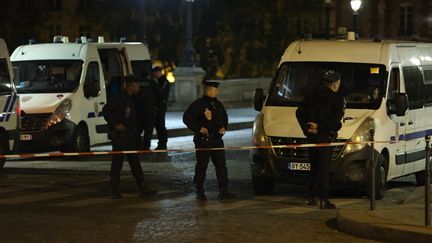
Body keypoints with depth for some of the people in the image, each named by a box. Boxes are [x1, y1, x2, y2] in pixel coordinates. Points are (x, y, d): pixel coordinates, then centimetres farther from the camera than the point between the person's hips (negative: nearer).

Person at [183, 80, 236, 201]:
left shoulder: (218, 104, 12)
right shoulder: (198, 104, -8)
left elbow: (224, 117, 27)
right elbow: (186, 118, -10)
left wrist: (224, 127, 8)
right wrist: (198, 128, -15)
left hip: (217, 139, 6)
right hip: (203, 140, -6)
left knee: (221, 165, 3)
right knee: (201, 167, 1)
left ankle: (223, 191, 5)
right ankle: (200, 192, 10)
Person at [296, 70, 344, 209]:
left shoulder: (311, 96, 12)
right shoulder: (336, 99, -5)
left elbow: (299, 113, 7)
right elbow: (336, 119, -17)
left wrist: (306, 128, -1)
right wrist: (319, 127, -12)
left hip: (311, 135, 5)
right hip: (325, 136, -5)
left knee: (314, 167, 16)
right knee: (323, 168, -4)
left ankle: (313, 197, 19)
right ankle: (323, 200, -7)